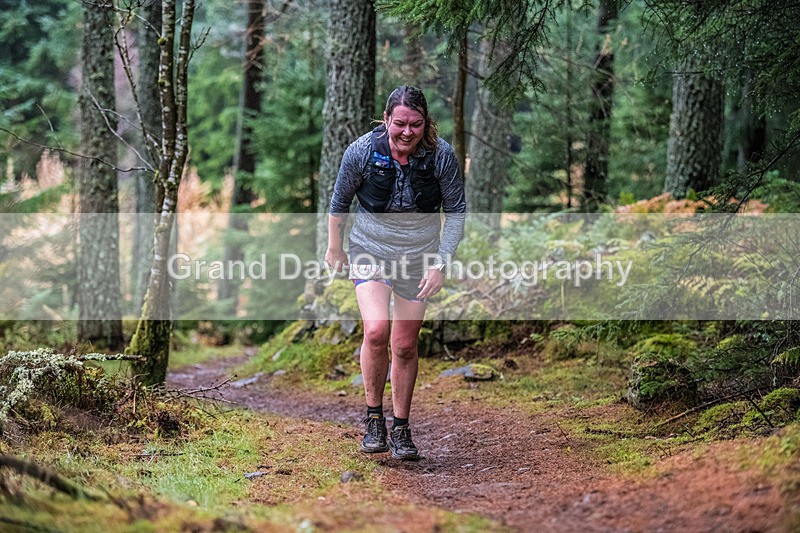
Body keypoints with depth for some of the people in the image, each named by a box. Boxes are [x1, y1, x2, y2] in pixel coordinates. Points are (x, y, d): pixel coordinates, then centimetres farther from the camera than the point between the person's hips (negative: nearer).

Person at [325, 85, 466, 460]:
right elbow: (340, 201, 1)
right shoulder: (363, 151, -16)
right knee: (376, 330, -22)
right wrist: (334, 249, 10)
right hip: (370, 253, -1)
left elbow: (455, 211, -4)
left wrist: (440, 264, -10)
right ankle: (373, 418, -3)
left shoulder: (441, 155, -15)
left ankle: (401, 429, 22)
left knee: (405, 345, 5)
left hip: (418, 257, 1)